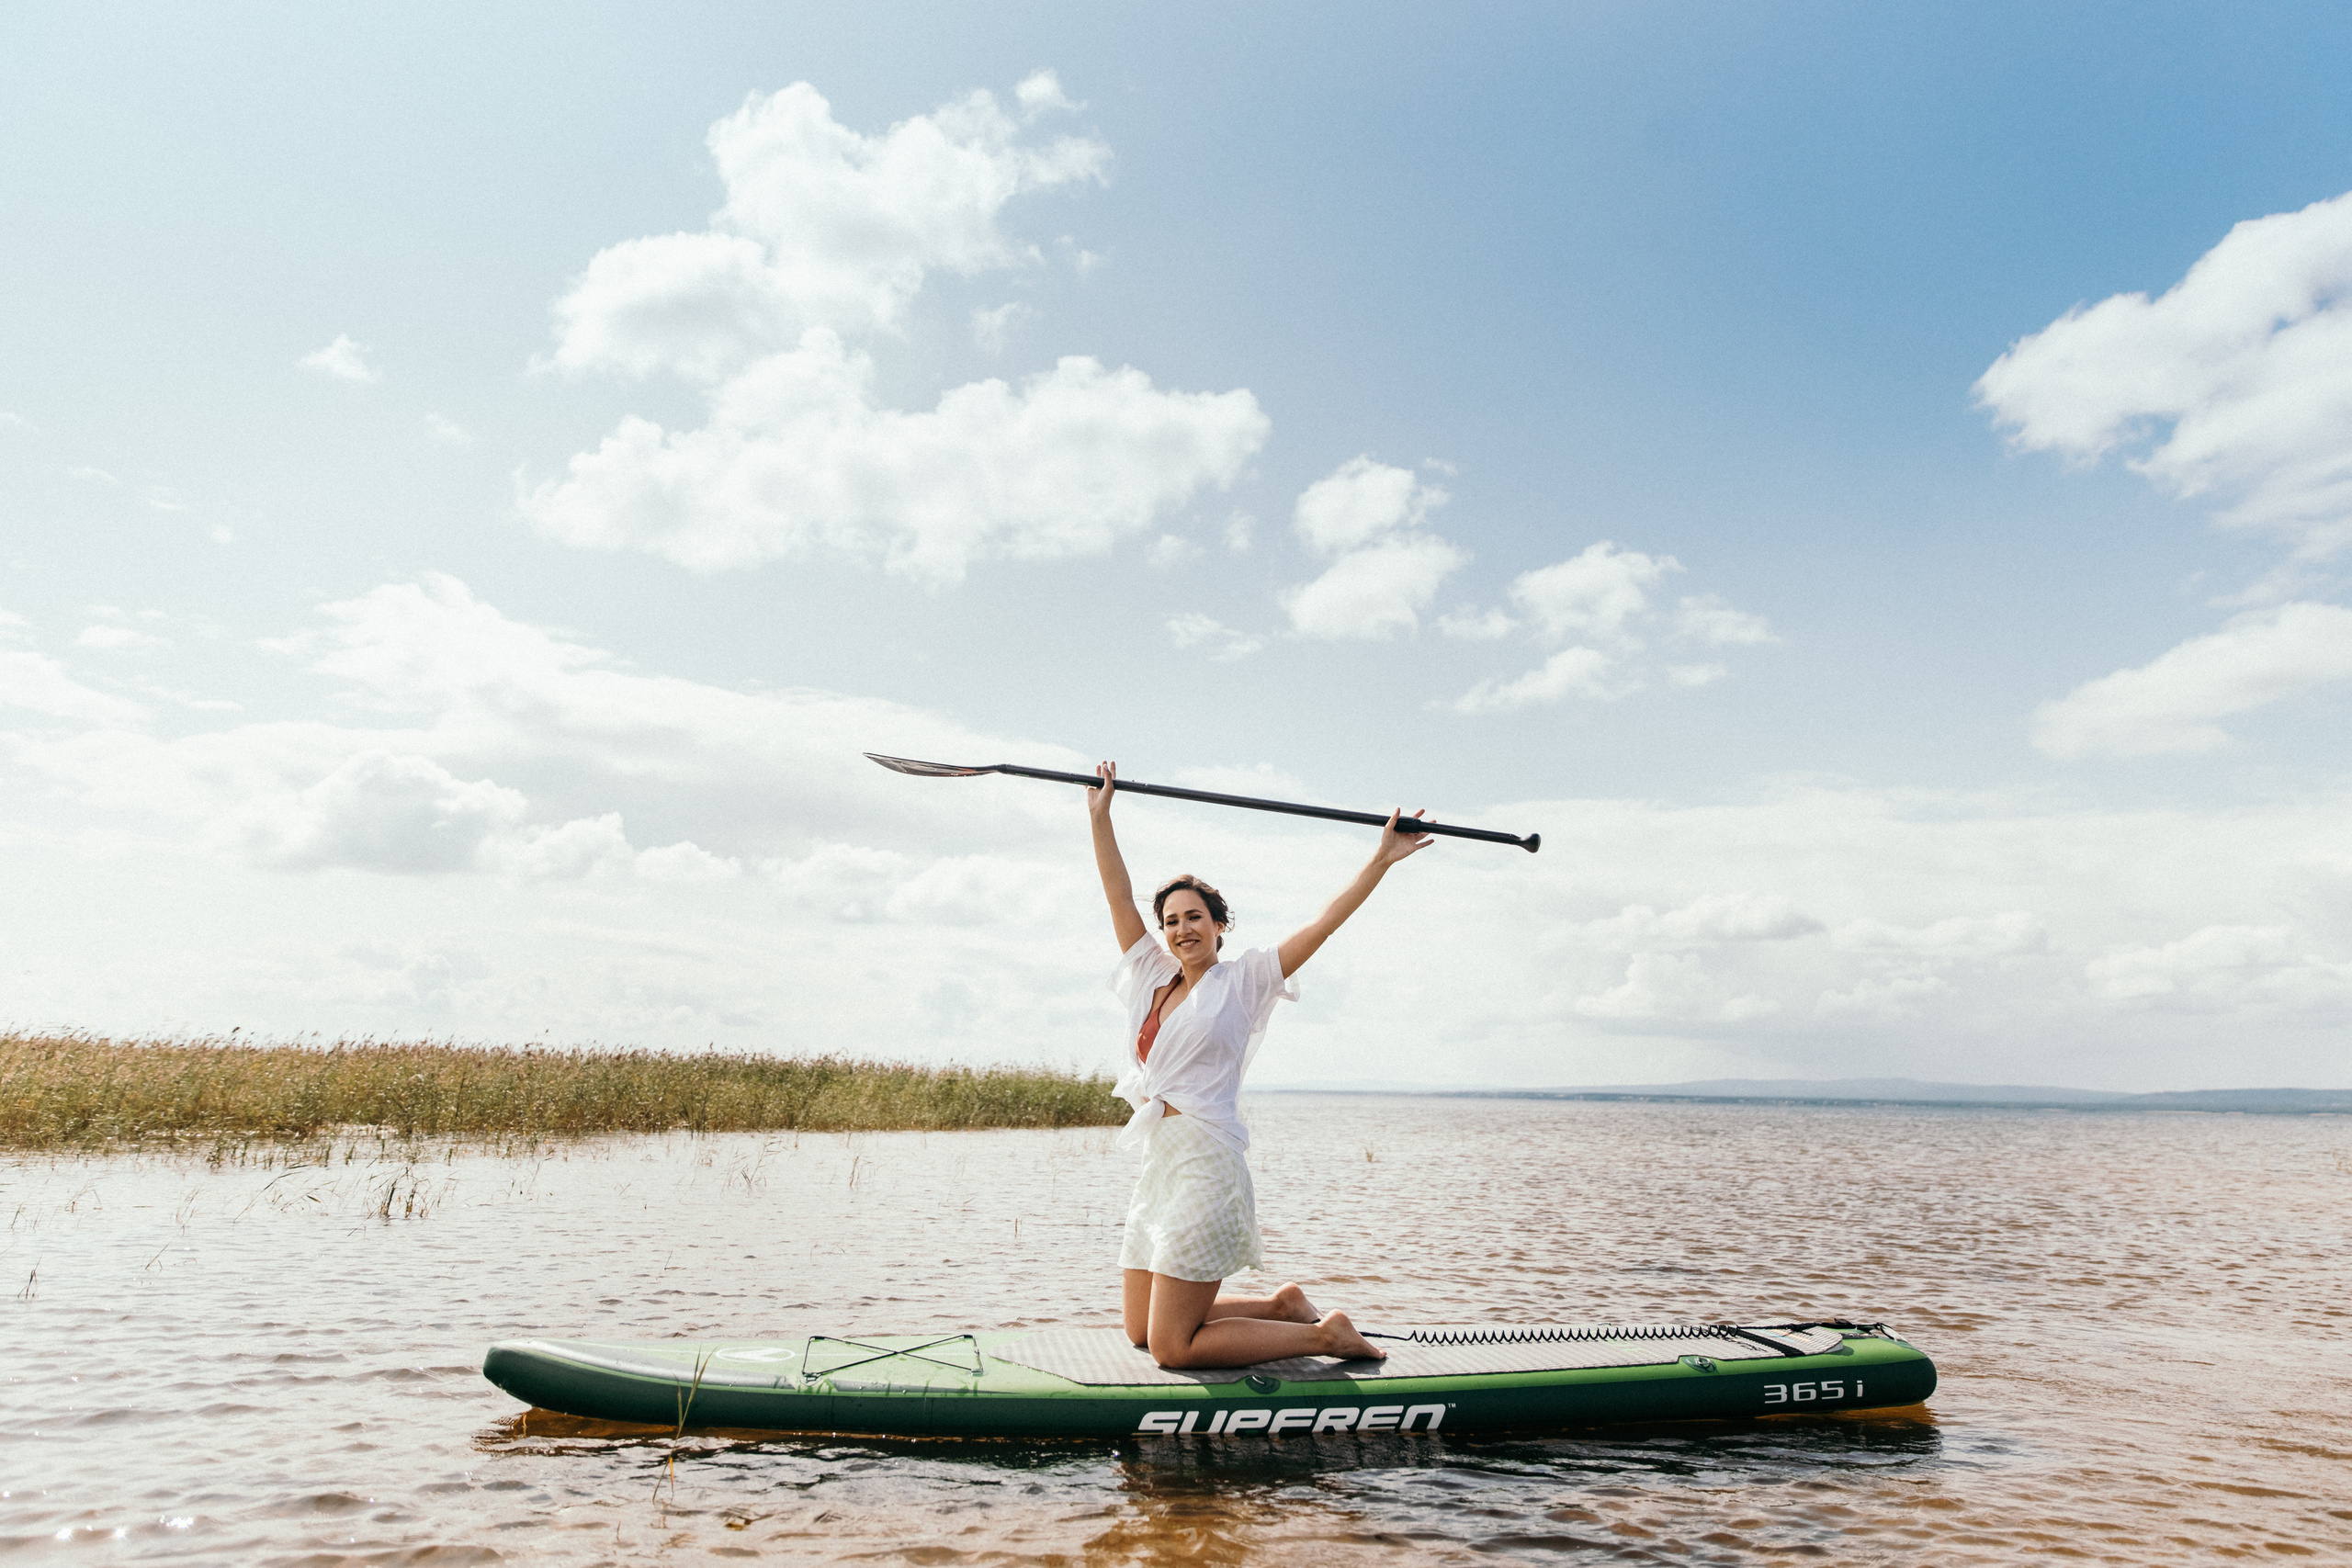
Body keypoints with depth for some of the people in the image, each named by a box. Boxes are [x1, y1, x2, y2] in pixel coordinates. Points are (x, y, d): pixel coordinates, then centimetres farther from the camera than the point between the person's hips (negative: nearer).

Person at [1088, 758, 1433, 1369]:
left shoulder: (1242, 980, -2)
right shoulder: (1153, 979, 11)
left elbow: (1323, 923, -6)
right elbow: (1120, 896, 11)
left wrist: (1382, 860, -11)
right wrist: (1100, 814, 9)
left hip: (1206, 1169, -7)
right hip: (1159, 1168, 8)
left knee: (1172, 1347, -7)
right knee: (1142, 1330, 14)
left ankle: (1326, 1333, 6)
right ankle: (1280, 1305, 27)